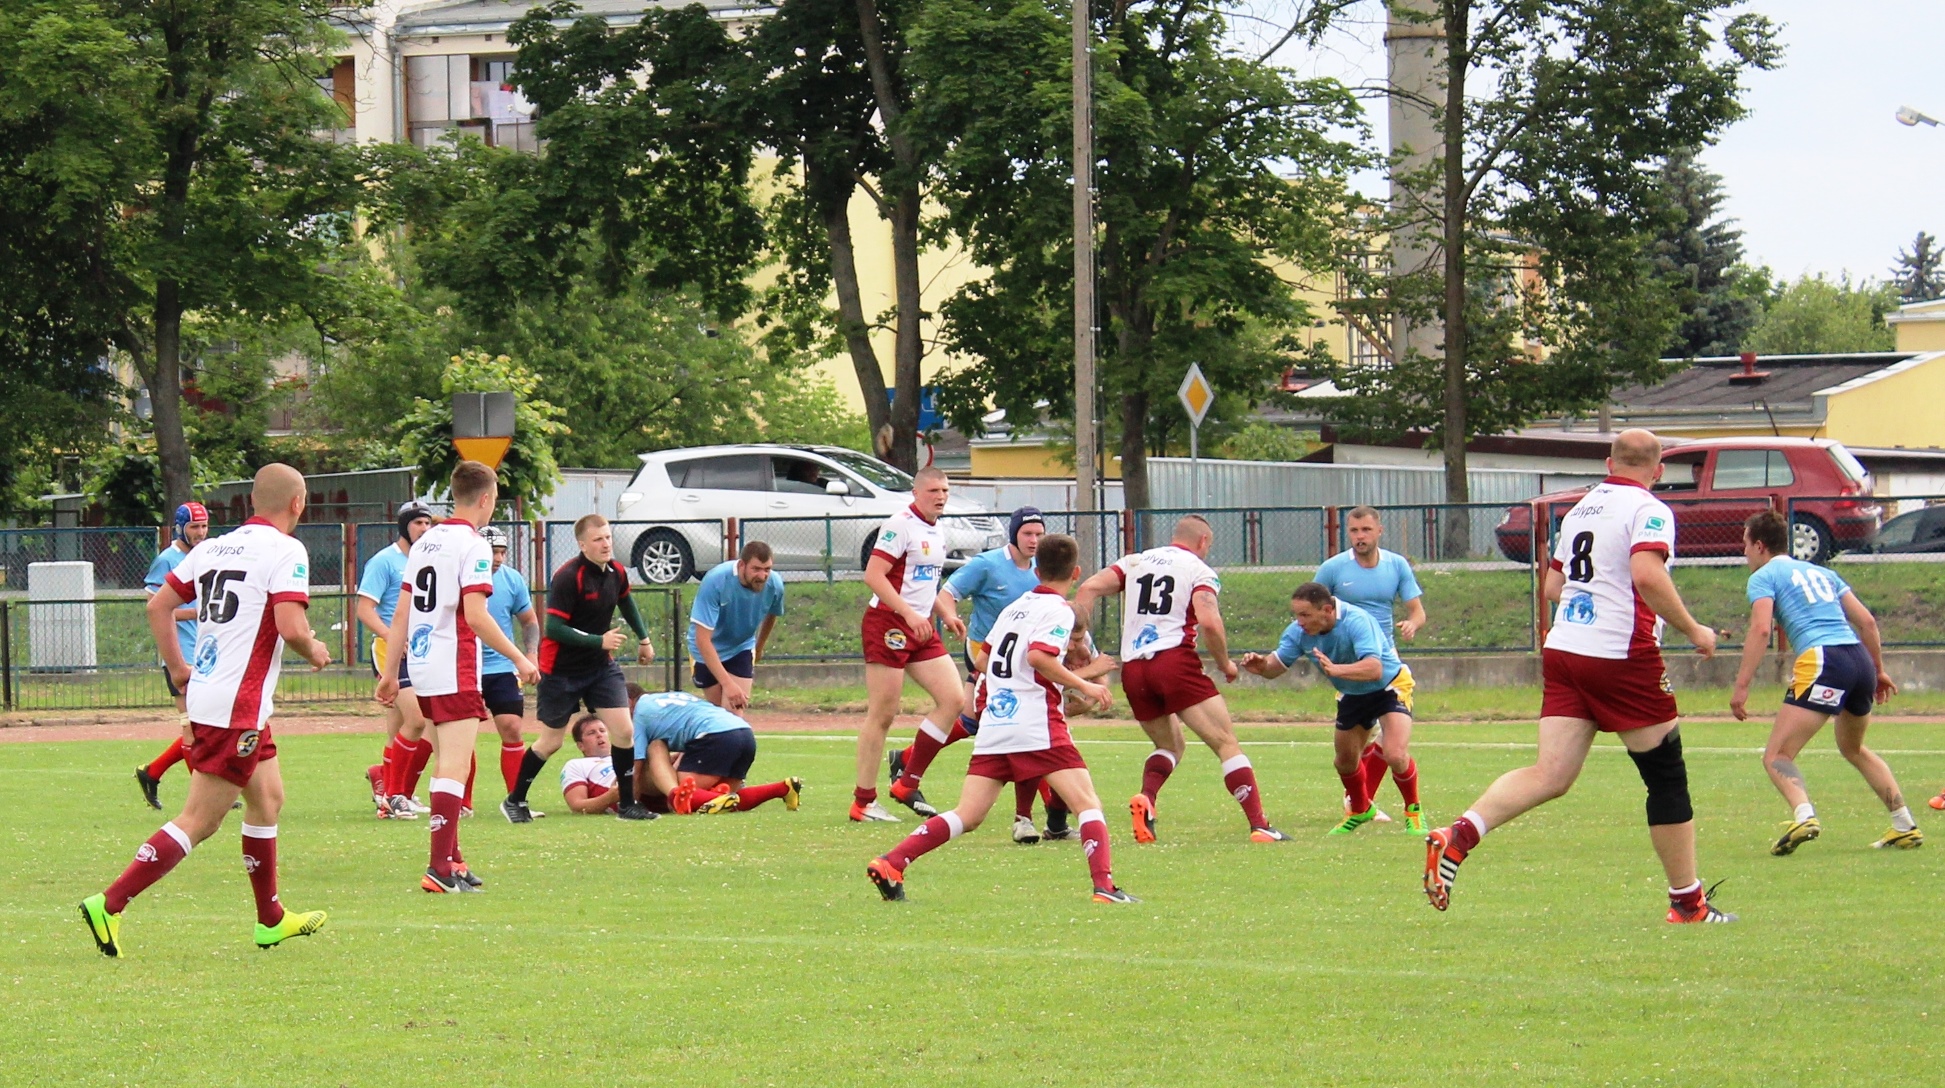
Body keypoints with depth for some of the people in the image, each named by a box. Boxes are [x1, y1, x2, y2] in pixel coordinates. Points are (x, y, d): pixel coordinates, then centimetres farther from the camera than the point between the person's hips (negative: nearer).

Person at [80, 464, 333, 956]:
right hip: (238, 708, -9)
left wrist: (178, 669, 19)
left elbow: (159, 605, 11)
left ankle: (271, 919, 30)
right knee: (198, 821, -8)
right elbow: (290, 627, -21)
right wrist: (314, 652, 0)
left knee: (267, 799, 22)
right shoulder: (286, 551, -11)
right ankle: (110, 905, -14)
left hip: (204, 694, 9)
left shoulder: (213, 548, 11)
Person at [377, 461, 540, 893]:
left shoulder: (425, 543, 14)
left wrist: (390, 671, 20)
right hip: (455, 672, -9)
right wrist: (519, 659, -10)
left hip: (422, 666, 9)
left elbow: (402, 613, 16)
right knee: (454, 767, -11)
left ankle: (452, 859, 23)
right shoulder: (472, 545, -11)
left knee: (448, 764, 19)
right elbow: (476, 615, -17)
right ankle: (440, 867, -19)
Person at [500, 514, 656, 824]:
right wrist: (599, 641, -28)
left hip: (601, 665, 6)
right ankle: (514, 800, 22)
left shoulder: (616, 573, -1)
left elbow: (626, 602, 23)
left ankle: (627, 804, 4)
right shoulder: (568, 577, -23)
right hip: (562, 670, -6)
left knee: (624, 732, -7)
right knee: (551, 742, 5)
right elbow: (554, 628, -25)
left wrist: (644, 638, 28)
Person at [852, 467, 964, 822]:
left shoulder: (937, 532, 15)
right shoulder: (900, 525, -13)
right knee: (882, 714, -6)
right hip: (887, 624, -9)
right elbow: (873, 576, -20)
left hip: (920, 627, 9)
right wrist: (909, 614, -26)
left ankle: (907, 783, 6)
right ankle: (863, 802, 1)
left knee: (952, 699, -1)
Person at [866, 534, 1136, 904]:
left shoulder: (1014, 607, 20)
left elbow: (984, 658, 29)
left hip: (993, 721, 7)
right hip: (1036, 722, -7)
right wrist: (1084, 686, -12)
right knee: (1087, 803, -6)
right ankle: (1104, 885, -21)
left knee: (967, 817, 6)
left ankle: (890, 863, -3)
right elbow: (1039, 656, -19)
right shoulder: (1058, 610, -3)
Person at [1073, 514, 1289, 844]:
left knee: (1170, 746, 24)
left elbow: (1089, 589, 7)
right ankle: (1259, 826, -13)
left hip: (1133, 669, 5)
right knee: (1227, 743, -2)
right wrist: (1225, 664, 2)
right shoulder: (1199, 570, 4)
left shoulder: (1136, 561, 19)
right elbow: (1209, 621, -12)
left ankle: (1145, 799, -6)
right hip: (1175, 661, -5)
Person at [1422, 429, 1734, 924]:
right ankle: (1687, 901, 12)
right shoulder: (1648, 510, -6)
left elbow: (1552, 586, 23)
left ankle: (1458, 837, -23)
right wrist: (1693, 630, -13)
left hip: (1563, 649, 6)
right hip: (1622, 656, -6)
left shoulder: (1580, 509, 17)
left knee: (1551, 776, -2)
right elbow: (1647, 575, -23)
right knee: (1667, 777, 7)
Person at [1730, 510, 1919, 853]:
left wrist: (1741, 686, -14)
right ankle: (1905, 827, 24)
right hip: (1861, 658, 7)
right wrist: (1879, 671, 31)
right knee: (1853, 748, 30)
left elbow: (1761, 628, -10)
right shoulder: (1821, 573, 26)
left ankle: (1803, 815, -36)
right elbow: (1867, 621, 22)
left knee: (1777, 756, -7)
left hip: (1822, 661, -7)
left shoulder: (1764, 576, 6)